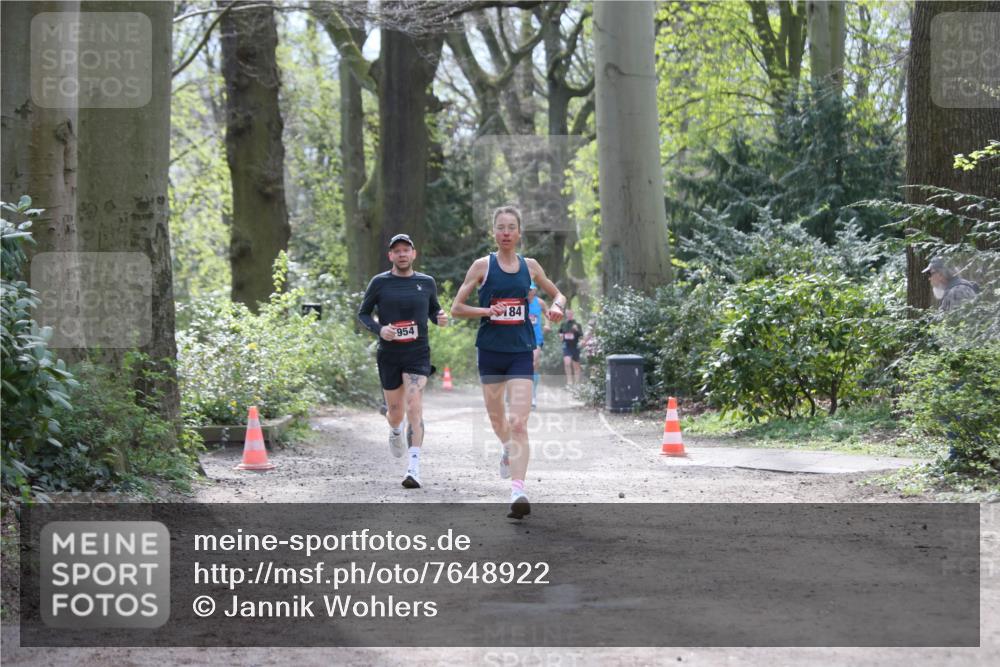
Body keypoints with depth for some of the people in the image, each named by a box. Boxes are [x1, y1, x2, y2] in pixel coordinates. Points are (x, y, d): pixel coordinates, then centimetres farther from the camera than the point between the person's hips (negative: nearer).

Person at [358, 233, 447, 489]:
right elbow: (363, 313, 6)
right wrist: (378, 329, -13)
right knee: (396, 413, 11)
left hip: (418, 355, -1)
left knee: (414, 408, -17)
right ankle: (395, 432, 50)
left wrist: (440, 318, -5)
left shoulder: (426, 283, 5)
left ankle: (414, 469, -20)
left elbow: (433, 310, 19)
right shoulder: (380, 283, 0)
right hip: (389, 355, 1)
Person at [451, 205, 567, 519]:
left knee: (519, 423, -14)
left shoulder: (530, 266, 5)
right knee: (496, 417, 17)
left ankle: (518, 491, -21)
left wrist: (556, 308, -4)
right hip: (490, 350, 1)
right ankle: (507, 448, 51)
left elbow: (558, 295, 19)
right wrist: (486, 310, -16)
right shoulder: (482, 266, -1)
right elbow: (456, 308, 1)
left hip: (521, 352, 0)